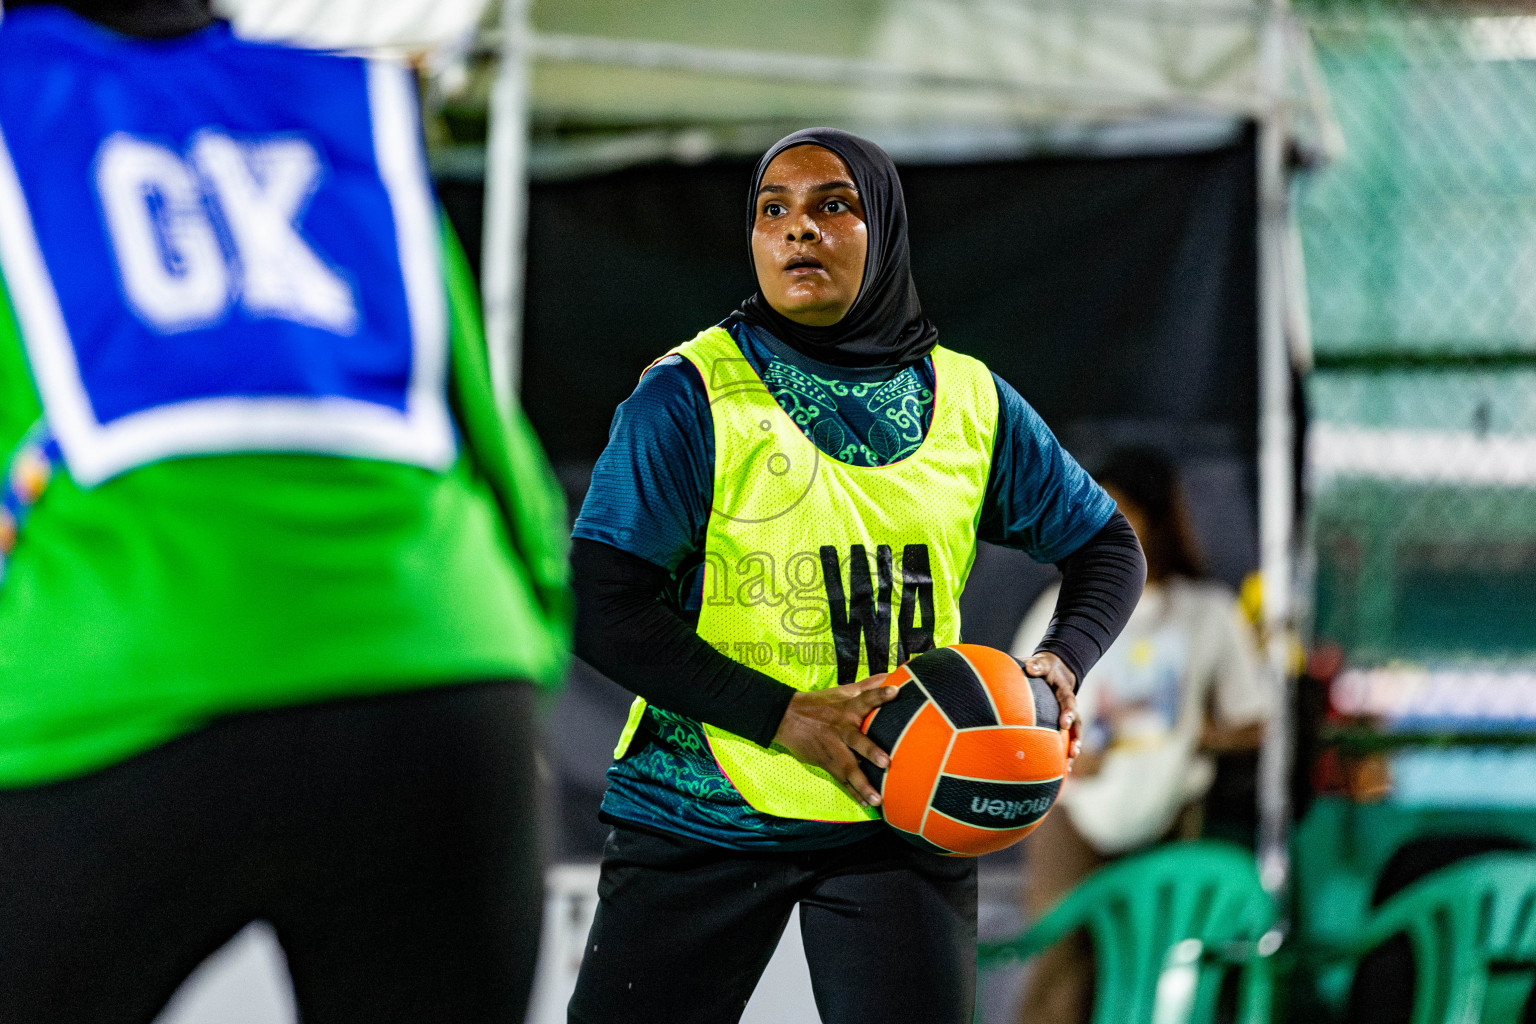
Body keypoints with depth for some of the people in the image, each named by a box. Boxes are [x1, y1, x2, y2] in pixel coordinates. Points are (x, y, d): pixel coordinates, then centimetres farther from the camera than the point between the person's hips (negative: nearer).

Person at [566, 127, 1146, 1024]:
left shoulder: (971, 403, 6)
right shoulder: (692, 396, -5)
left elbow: (1106, 544, 18)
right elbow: (604, 609, -10)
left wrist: (1063, 662, -3)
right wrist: (784, 718, -18)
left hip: (902, 819, 2)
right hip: (702, 815, -2)